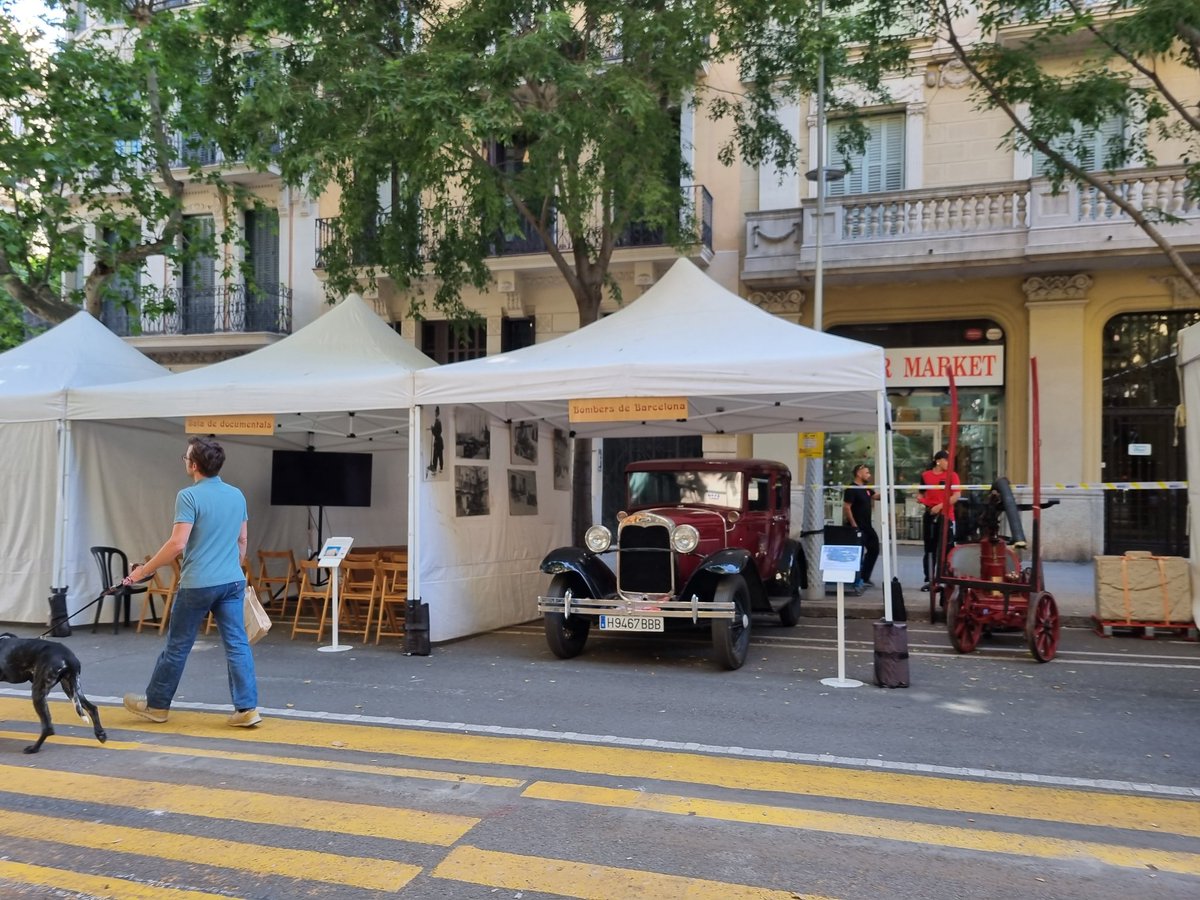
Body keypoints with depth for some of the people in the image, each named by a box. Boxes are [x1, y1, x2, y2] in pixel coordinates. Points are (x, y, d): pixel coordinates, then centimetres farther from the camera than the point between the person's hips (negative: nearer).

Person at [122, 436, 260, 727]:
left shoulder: (189, 496, -13)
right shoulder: (237, 495, 8)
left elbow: (177, 543, -18)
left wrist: (144, 570, -8)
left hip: (198, 584, -5)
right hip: (233, 582, 6)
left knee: (177, 646, 9)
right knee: (237, 644, 3)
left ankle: (157, 705, 25)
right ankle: (247, 708, -1)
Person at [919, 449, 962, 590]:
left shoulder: (952, 475, -1)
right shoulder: (925, 475, 7)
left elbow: (956, 496, -9)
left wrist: (940, 506, -17)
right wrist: (920, 499, -4)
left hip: (946, 516, -3)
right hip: (929, 515, 3)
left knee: (947, 549, -3)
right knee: (929, 549, 8)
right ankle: (929, 580, 14)